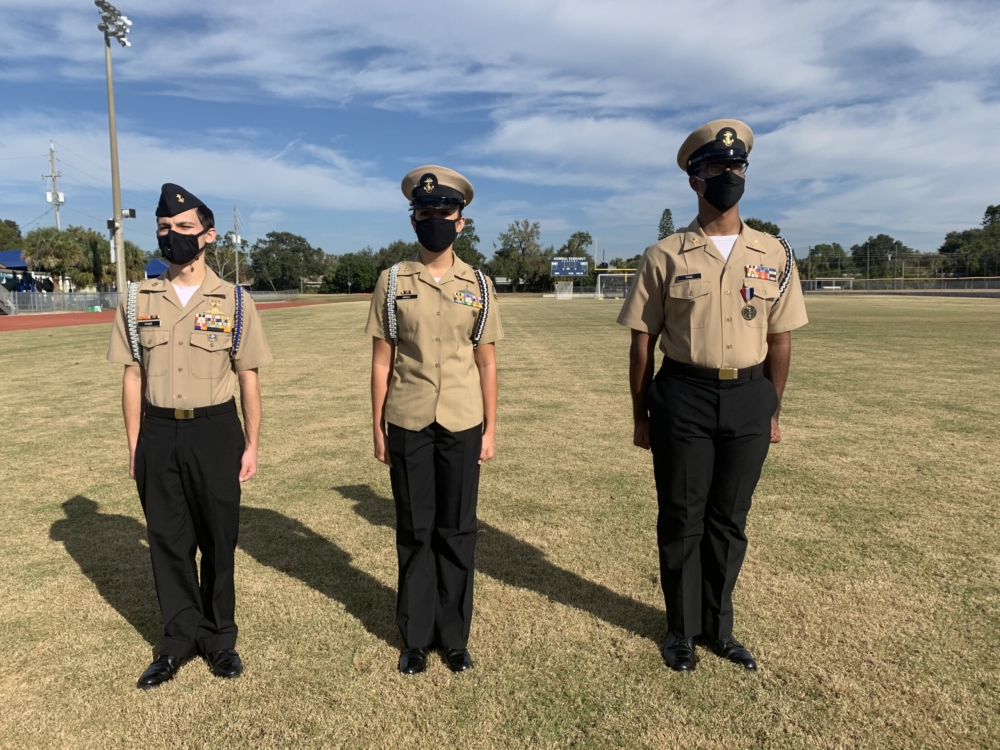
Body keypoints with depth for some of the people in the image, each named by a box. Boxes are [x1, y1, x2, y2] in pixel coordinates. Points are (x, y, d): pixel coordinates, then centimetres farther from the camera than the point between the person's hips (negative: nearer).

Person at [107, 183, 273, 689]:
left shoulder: (233, 301, -2)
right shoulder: (138, 300, 3)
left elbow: (248, 378, 0)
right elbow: (133, 376, 6)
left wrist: (252, 445, -2)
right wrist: (134, 447, 4)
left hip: (215, 431, -2)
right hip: (159, 434, 2)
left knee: (218, 541, 8)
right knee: (167, 540, 11)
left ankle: (219, 638, 27)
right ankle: (180, 639, 29)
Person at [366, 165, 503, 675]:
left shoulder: (478, 284, 3)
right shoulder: (392, 281, 1)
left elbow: (486, 362, 5)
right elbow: (382, 360, 2)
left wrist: (490, 429, 2)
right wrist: (378, 428, 1)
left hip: (462, 425, 1)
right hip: (408, 425, 0)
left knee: (457, 533, 9)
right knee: (414, 533, 10)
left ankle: (455, 637, 26)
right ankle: (416, 638, 26)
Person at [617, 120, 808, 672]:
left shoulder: (775, 255, 5)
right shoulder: (665, 256, -2)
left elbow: (779, 339, 9)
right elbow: (642, 340, 0)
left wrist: (773, 412, 11)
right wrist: (641, 416, 2)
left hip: (749, 399, 2)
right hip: (683, 397, -2)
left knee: (729, 521, 13)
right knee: (681, 520, 8)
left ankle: (718, 627, 32)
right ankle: (682, 629, 29)